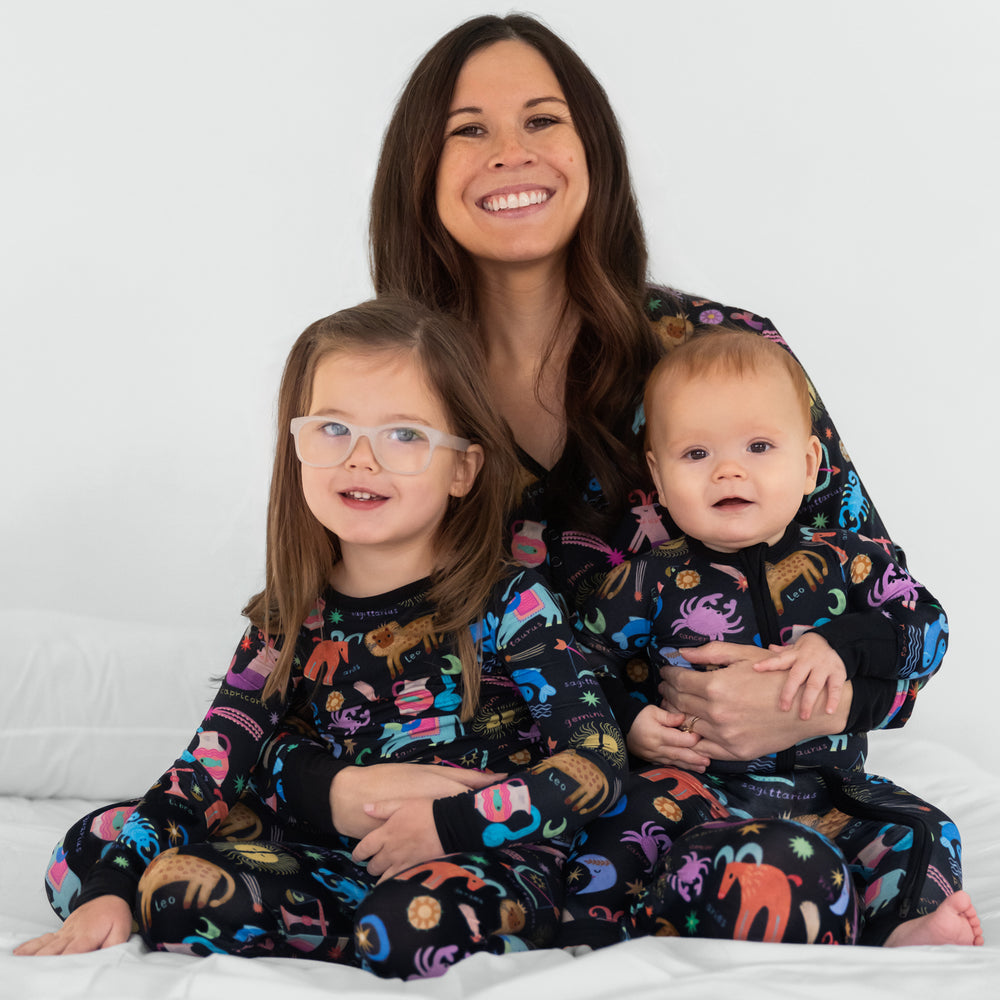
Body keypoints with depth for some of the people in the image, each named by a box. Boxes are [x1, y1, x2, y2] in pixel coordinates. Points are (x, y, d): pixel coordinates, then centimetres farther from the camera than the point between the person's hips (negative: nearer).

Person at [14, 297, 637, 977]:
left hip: (484, 857, -5)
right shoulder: (292, 621, 4)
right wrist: (109, 891, -14)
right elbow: (208, 770, -1)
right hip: (337, 859, 5)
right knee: (90, 852, -5)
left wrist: (448, 824, -19)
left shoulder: (507, 603, -7)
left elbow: (599, 763, -13)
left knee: (421, 920, -41)